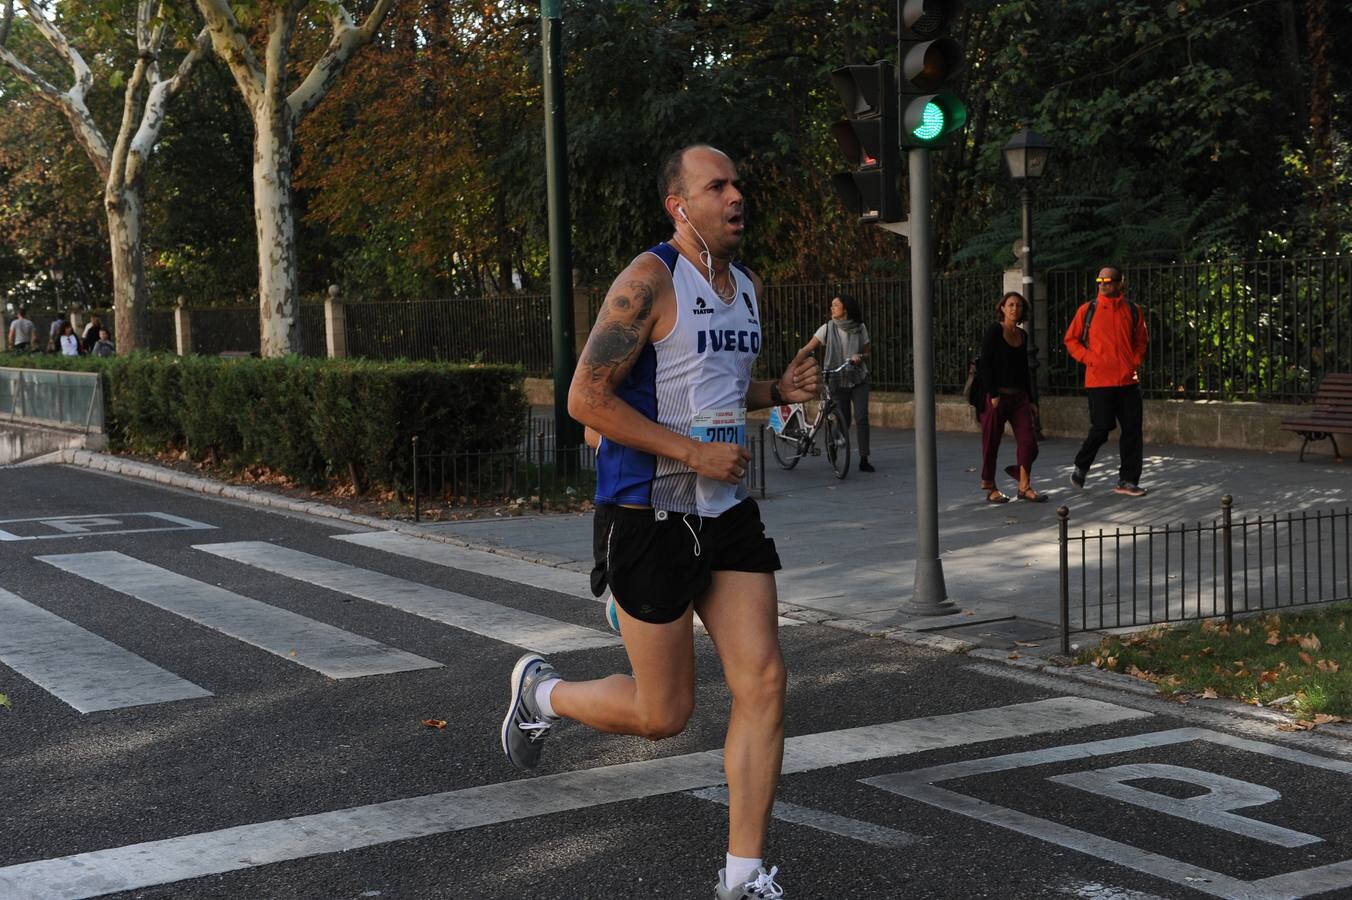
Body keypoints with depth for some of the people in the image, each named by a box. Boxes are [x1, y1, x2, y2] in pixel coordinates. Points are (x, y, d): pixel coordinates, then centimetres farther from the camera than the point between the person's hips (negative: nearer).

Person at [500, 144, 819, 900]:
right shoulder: (650, 280, -14)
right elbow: (587, 397, -18)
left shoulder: (750, 287, 11)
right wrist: (693, 454, -21)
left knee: (764, 682, -4)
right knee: (665, 715, 2)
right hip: (649, 516, -7)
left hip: (727, 511, 7)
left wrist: (780, 391, 4)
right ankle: (543, 690, 33)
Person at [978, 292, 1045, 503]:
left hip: (1019, 396, 6)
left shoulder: (1022, 335, 13)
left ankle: (1024, 487, 5)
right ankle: (990, 488, 12)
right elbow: (985, 364, -11)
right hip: (996, 396, -6)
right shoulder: (994, 331, -5)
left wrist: (1030, 399, 15)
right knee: (991, 443, 1)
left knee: (1029, 441, -3)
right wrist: (993, 395, -16)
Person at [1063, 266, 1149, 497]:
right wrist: (1088, 358, -5)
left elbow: (1142, 340, 18)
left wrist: (1136, 363, 2)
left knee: (1132, 430, 2)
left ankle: (1127, 481, 10)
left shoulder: (1132, 311, 8)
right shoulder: (1087, 310, 2)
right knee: (1101, 428, -6)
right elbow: (1071, 339, 8)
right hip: (1099, 380, -3)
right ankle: (1081, 467, 19)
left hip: (1128, 380, 3)